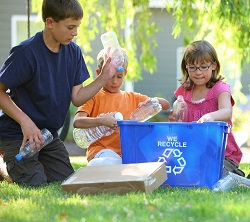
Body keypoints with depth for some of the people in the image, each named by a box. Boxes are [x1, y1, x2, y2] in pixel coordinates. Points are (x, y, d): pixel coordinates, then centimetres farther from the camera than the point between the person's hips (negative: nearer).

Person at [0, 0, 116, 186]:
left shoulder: (73, 52, 0)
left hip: (49, 134, 6)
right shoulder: (26, 53, -21)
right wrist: (25, 121, -23)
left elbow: (77, 98, -1)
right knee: (35, 184, -18)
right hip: (17, 134, -6)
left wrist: (104, 78, -13)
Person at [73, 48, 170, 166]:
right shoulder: (94, 97, 10)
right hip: (101, 151, -5)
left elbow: (166, 105, 23)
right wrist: (102, 121, -20)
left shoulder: (132, 97, 23)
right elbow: (77, 122, -5)